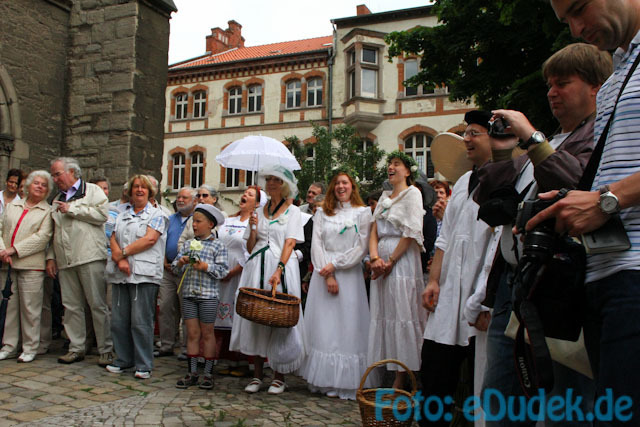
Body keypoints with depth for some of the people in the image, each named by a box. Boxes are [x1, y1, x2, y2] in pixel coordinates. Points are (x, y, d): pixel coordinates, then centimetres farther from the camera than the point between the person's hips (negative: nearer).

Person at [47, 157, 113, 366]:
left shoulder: (92, 190, 5)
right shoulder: (57, 200, 24)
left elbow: (102, 214, -12)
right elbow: (53, 232, 25)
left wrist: (72, 209, -6)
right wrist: (51, 257, 15)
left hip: (89, 257, -6)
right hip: (65, 261, 6)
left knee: (98, 304, -5)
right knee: (71, 306, 8)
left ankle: (106, 350, 1)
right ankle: (76, 348, 17)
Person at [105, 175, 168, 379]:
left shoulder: (156, 215, 4)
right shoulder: (122, 216, 21)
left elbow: (149, 239, -10)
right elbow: (113, 239, 9)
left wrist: (122, 252, -8)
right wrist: (119, 259, -9)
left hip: (144, 275, -5)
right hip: (120, 275, 6)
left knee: (141, 322, -6)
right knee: (119, 320, 9)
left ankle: (144, 365, 4)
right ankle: (124, 360, 22)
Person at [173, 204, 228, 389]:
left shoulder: (218, 246, -1)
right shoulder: (188, 244, 12)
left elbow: (222, 270, -9)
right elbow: (175, 268, 11)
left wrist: (204, 266, -19)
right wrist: (180, 263, -10)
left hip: (208, 295, -4)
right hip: (189, 294, 4)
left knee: (207, 333, 5)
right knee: (192, 333, 7)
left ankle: (208, 373, 14)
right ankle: (192, 372, 15)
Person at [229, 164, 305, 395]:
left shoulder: (292, 210, 5)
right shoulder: (258, 212, 16)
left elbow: (289, 243, -8)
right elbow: (250, 247, 15)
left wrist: (279, 270, -21)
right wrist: (253, 229, -4)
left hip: (282, 266, -4)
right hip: (257, 267, 4)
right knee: (254, 317, 1)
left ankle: (279, 376, 6)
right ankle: (258, 374, 11)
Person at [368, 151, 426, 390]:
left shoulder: (412, 193, -1)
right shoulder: (384, 196, 19)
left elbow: (411, 233, -11)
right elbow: (374, 231, 12)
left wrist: (390, 261, -12)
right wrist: (375, 258, -4)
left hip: (402, 259, -7)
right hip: (382, 259, 7)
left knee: (401, 314, -7)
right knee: (384, 315, 6)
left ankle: (401, 381, 0)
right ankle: (393, 373, 14)